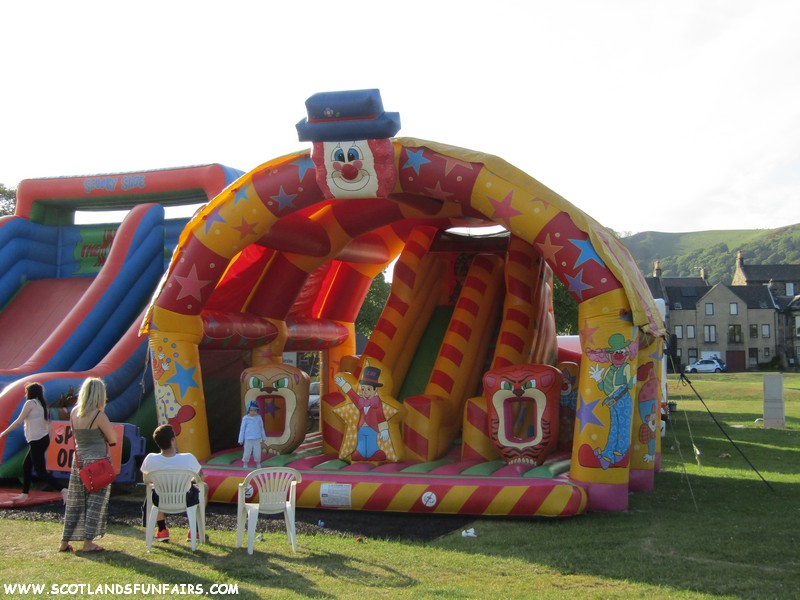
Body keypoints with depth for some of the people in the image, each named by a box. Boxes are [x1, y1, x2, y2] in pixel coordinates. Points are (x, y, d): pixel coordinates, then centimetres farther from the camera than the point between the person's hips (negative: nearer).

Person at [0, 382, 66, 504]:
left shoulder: (30, 403, -7)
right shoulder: (43, 405, 15)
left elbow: (19, 421, -9)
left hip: (36, 441, -9)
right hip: (43, 439, 9)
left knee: (41, 471, -9)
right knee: (26, 465, 20)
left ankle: (63, 490, -22)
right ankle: (24, 494, 25)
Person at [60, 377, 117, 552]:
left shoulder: (74, 413, 3)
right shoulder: (99, 415, -14)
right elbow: (113, 439, -5)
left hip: (79, 462, 6)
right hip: (97, 463, -6)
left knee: (75, 503, 13)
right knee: (95, 503, 2)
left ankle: (65, 542, 17)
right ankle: (88, 543, 2)